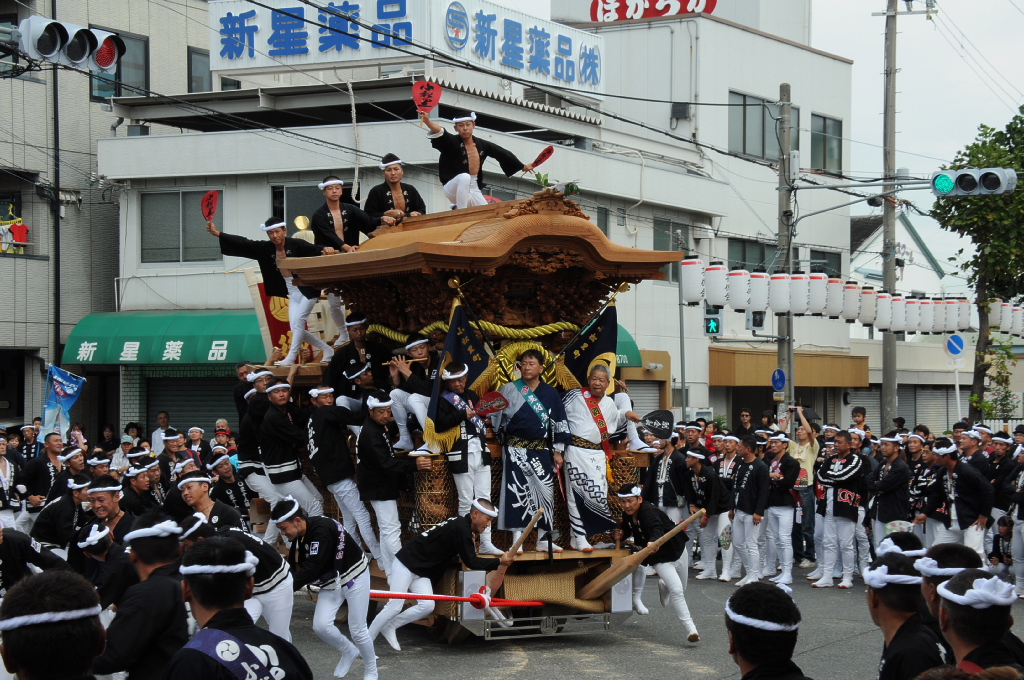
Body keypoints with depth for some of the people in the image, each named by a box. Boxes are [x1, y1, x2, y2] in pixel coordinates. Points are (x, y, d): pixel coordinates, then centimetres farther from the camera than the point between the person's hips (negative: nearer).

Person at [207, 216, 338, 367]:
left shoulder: (296, 245, -14)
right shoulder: (266, 249, 1)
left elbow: (315, 250, -27)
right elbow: (243, 244, -1)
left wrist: (326, 249, -51)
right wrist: (218, 234, -6)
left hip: (307, 290, -7)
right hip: (292, 293, 7)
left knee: (298, 321, -17)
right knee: (296, 329, 6)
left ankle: (290, 358, -11)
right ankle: (327, 350, 20)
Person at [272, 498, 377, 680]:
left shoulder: (321, 530, -33)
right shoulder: (299, 537, -6)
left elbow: (311, 569, -37)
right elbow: (295, 566, -4)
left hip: (354, 576, -7)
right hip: (330, 581, 7)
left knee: (357, 630, -1)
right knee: (320, 626, -6)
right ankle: (349, 652, 22)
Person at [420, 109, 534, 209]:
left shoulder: (482, 145, 3)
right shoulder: (452, 142, -11)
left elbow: (502, 154, 16)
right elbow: (440, 132, -31)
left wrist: (522, 167, 27)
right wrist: (427, 121, -53)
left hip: (474, 190, 6)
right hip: (454, 189, -6)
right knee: (464, 177, -37)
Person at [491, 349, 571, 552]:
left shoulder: (550, 393, 8)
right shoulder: (509, 390, 3)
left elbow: (559, 424, 9)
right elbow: (496, 416, 8)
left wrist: (557, 451, 6)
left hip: (541, 450, 2)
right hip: (516, 449, -2)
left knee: (544, 492, 2)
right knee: (516, 491, -7)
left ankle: (542, 540, 10)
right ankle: (516, 540, -5)